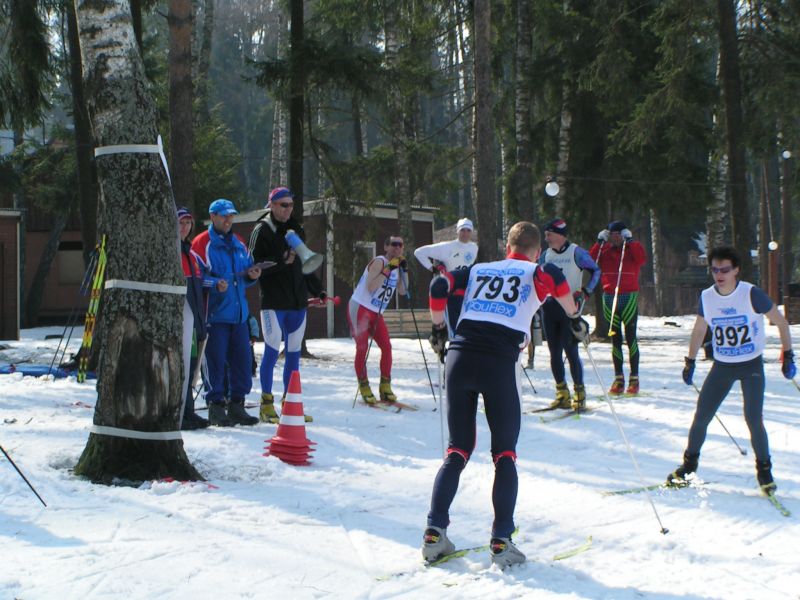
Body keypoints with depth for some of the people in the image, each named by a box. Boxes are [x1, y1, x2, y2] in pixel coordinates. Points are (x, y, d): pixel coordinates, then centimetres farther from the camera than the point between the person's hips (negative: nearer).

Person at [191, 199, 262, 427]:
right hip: (216, 313, -6)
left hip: (239, 313, 6)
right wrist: (214, 284, -24)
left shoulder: (239, 243, 18)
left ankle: (237, 405, 14)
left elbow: (246, 274, 22)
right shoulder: (202, 243, -2)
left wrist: (251, 275, 0)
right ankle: (216, 406, 2)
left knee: (242, 358, 5)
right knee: (216, 360, -5)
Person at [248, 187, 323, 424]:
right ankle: (267, 404, 4)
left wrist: (317, 290, 20)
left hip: (298, 301, 6)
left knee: (294, 353, 9)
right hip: (273, 302, -6)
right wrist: (281, 261, -22)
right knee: (272, 352, -5)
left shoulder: (296, 230, 16)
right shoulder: (262, 231, -5)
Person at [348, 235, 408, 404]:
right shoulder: (379, 262, -15)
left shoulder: (396, 265, 10)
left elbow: (402, 291, 7)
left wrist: (404, 271, -4)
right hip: (359, 308, -7)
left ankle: (385, 387, 5)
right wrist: (388, 270, -29)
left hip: (376, 313, 8)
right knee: (362, 347, -11)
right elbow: (370, 287, -26)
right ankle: (364, 387, -3)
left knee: (386, 346, -2)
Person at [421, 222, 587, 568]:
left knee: (457, 450, 13)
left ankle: (435, 533, 3)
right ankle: (501, 542, 0)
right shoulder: (534, 274, 12)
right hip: (500, 363, -3)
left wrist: (438, 328, 21)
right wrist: (575, 317, 1)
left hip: (460, 357, 3)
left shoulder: (478, 270, 22)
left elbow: (439, 286, 9)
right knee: (505, 455, 8)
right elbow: (555, 277, -11)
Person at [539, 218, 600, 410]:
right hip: (549, 306, 5)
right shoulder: (546, 254, 12)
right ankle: (562, 394, 13)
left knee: (570, 350, -9)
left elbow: (596, 271, -1)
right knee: (554, 352, 5)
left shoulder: (576, 252, -4)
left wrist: (584, 293, -11)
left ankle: (579, 393, 2)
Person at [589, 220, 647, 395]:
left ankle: (634, 379, 1)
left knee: (631, 338, -3)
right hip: (609, 297, 3)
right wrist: (599, 242, -6)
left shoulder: (633, 247, 5)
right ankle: (618, 379, 9)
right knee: (615, 339, 5)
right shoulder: (604, 250, 10)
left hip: (629, 297, -3)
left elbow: (642, 259, -15)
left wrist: (630, 241, -13)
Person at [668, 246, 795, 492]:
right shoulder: (707, 297, -4)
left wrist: (788, 356, -6)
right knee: (701, 417, 1)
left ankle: (764, 469, 6)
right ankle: (689, 462, 21)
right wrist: (690, 361, 15)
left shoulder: (751, 294, -16)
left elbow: (780, 322, -6)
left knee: (753, 420, -14)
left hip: (751, 365, -4)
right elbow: (699, 329, 14)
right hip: (722, 366, 4)